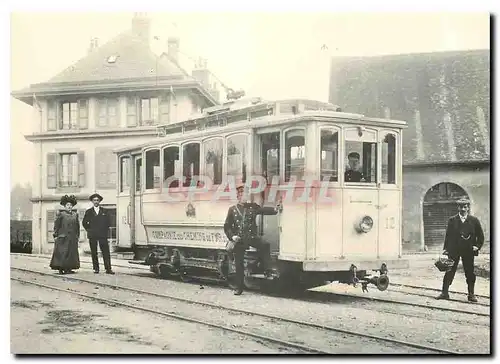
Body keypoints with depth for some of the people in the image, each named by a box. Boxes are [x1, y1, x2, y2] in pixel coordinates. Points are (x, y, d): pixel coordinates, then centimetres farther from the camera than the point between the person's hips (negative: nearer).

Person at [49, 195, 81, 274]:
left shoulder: (75, 215, 13)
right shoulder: (61, 214, -1)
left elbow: (77, 226, 17)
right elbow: (56, 225, -2)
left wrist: (78, 236, 13)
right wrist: (55, 235, -6)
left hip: (73, 238, 5)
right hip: (63, 237, -5)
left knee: (72, 252, 4)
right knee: (62, 253, -6)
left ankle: (68, 268, 9)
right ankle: (60, 268, -3)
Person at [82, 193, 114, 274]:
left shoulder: (104, 211, 10)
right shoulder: (89, 212, 8)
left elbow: (108, 222, 14)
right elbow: (84, 222, 13)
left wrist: (105, 230, 4)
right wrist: (89, 230, 4)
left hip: (103, 234, 0)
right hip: (92, 235, 0)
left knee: (106, 252, -7)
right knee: (94, 253, 1)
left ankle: (108, 269, -8)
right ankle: (96, 268, 7)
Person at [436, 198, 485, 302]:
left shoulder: (474, 220, 2)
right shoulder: (452, 220, 3)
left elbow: (481, 236, 8)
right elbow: (448, 235, 4)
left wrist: (477, 246, -4)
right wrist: (446, 249, -2)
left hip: (468, 251, 0)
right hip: (454, 250, 0)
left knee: (470, 273, 5)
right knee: (449, 271, 1)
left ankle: (471, 294, 14)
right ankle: (444, 293, 6)